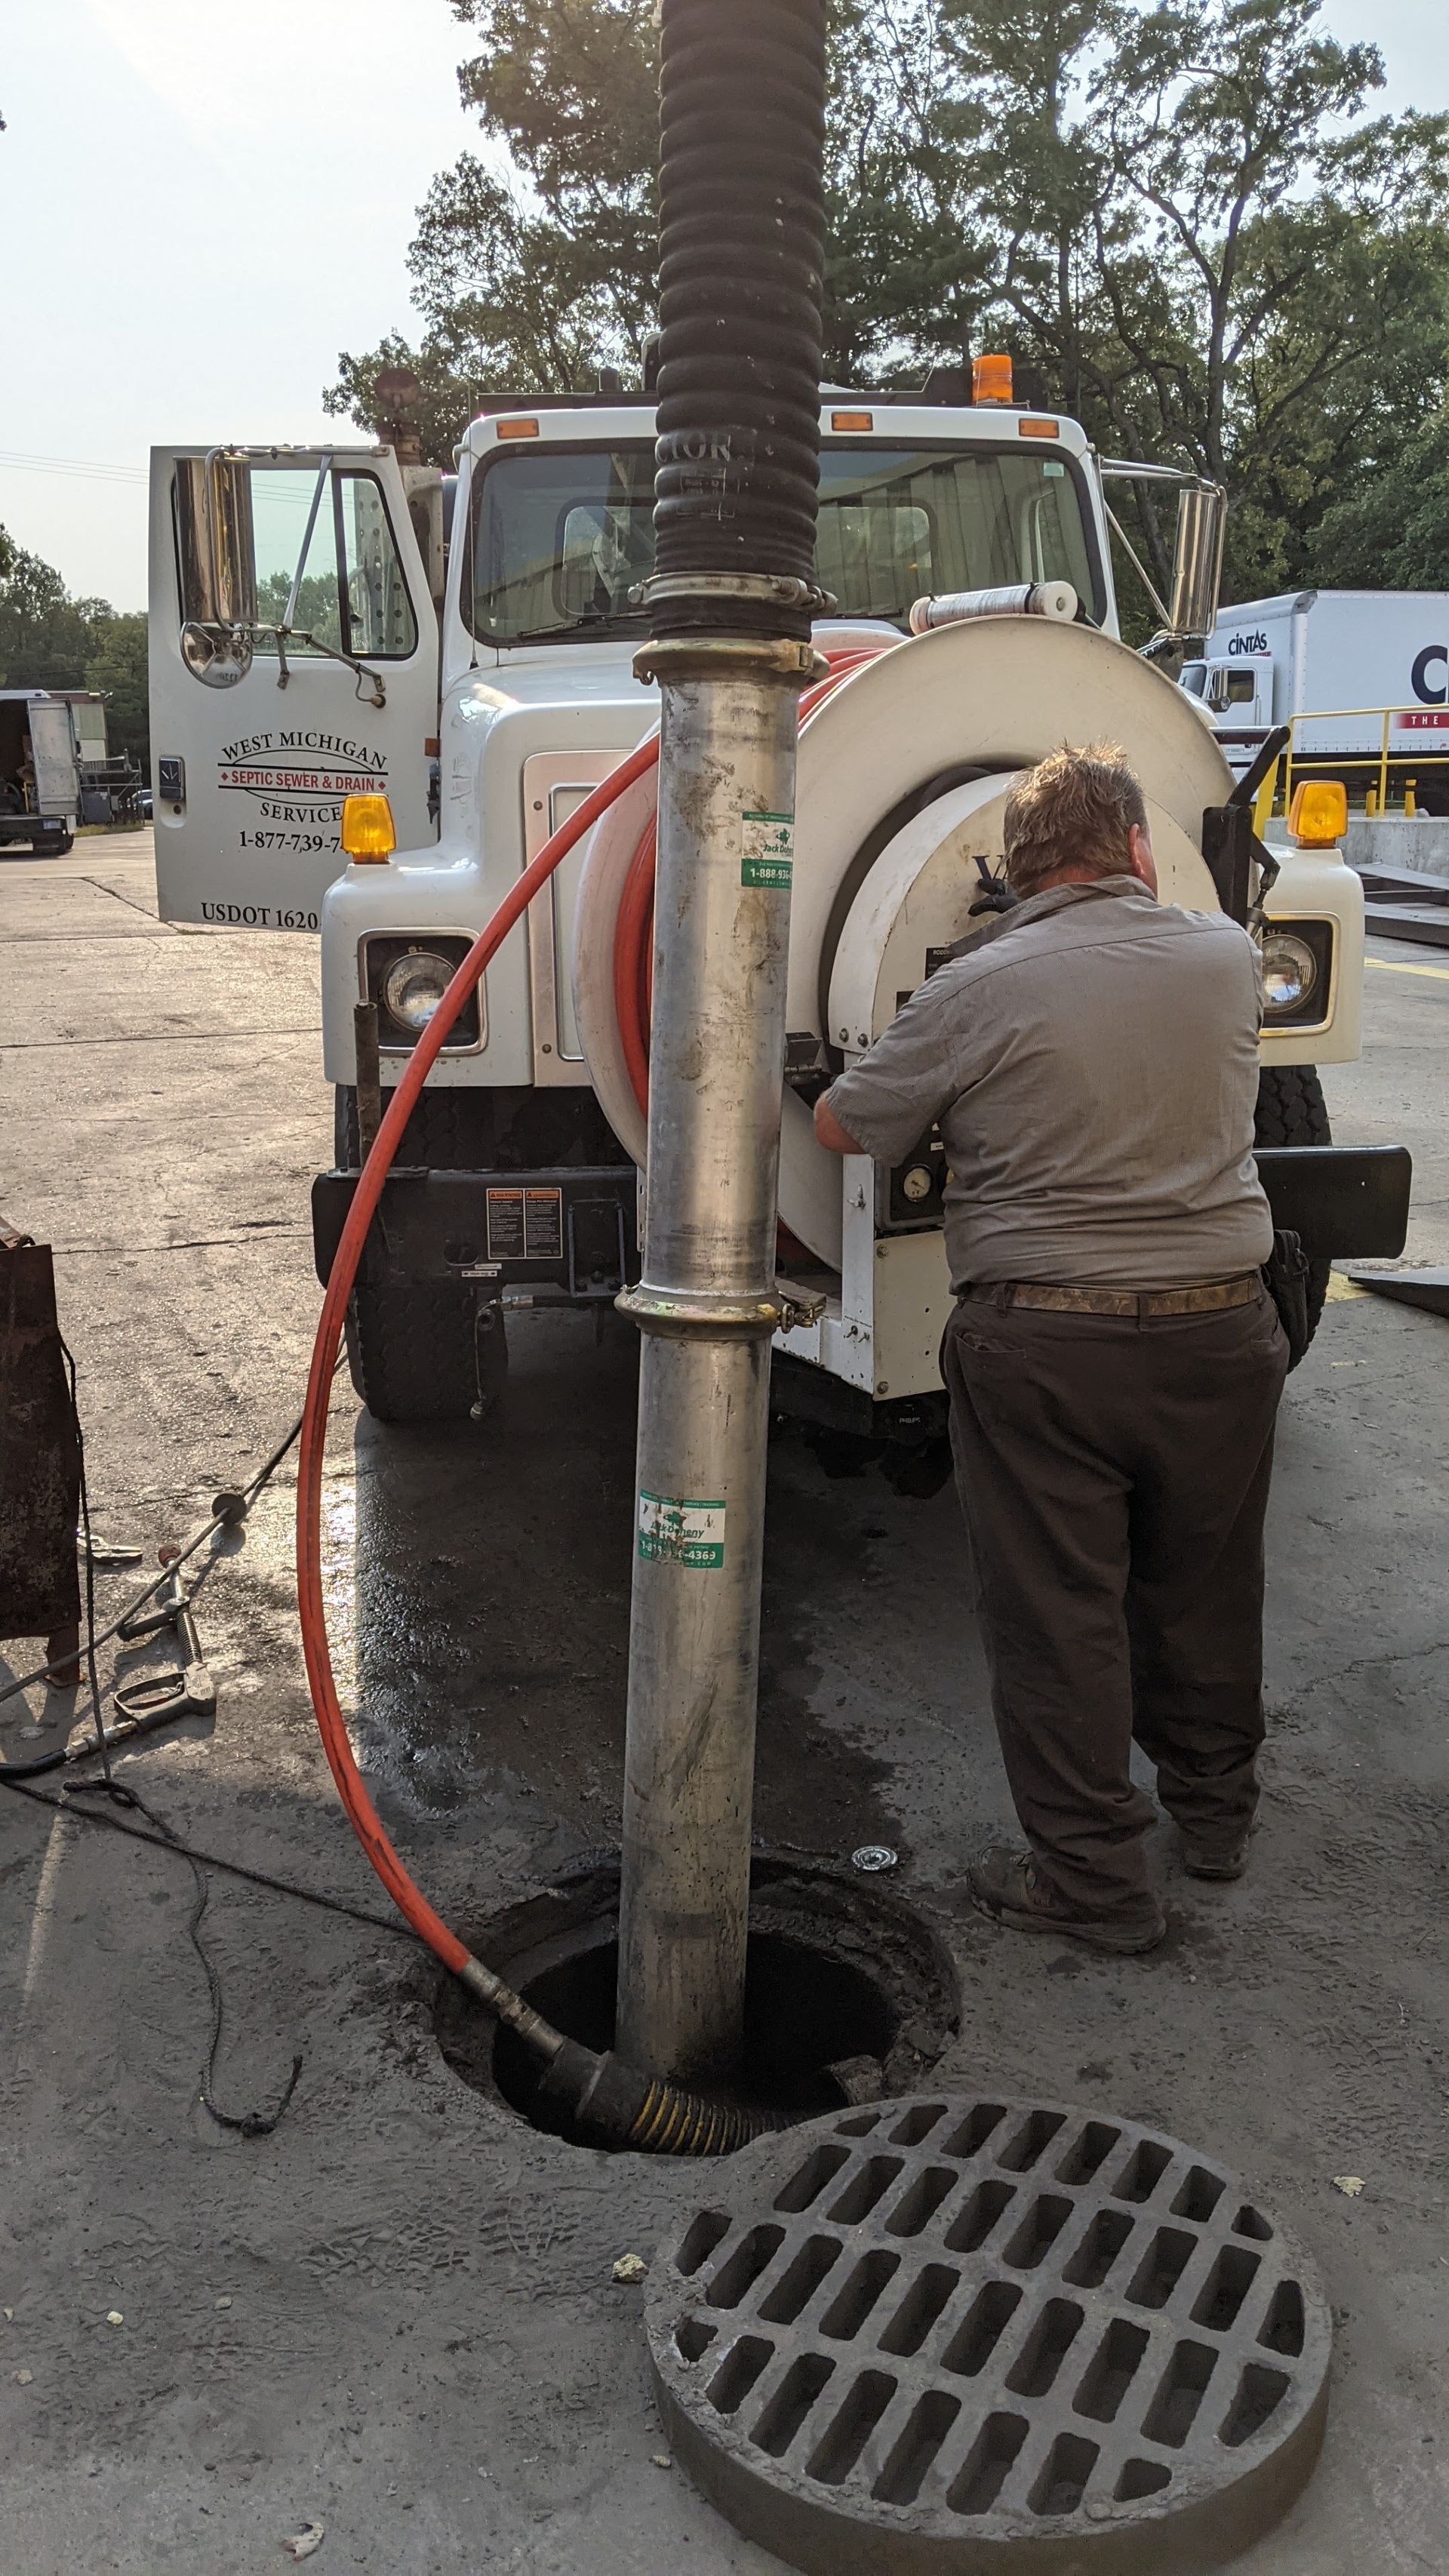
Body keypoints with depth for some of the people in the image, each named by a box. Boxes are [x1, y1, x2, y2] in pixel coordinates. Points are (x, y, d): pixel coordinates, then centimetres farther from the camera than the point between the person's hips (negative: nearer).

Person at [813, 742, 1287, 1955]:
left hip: (1042, 1343, -4)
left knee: (1057, 1614, 7)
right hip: (1221, 1322, 4)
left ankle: (1093, 1877, 16)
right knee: (1204, 1589, 21)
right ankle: (1214, 1807, 40)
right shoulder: (1226, 956, 1)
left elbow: (842, 1127, 2)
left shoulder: (973, 993, -9)